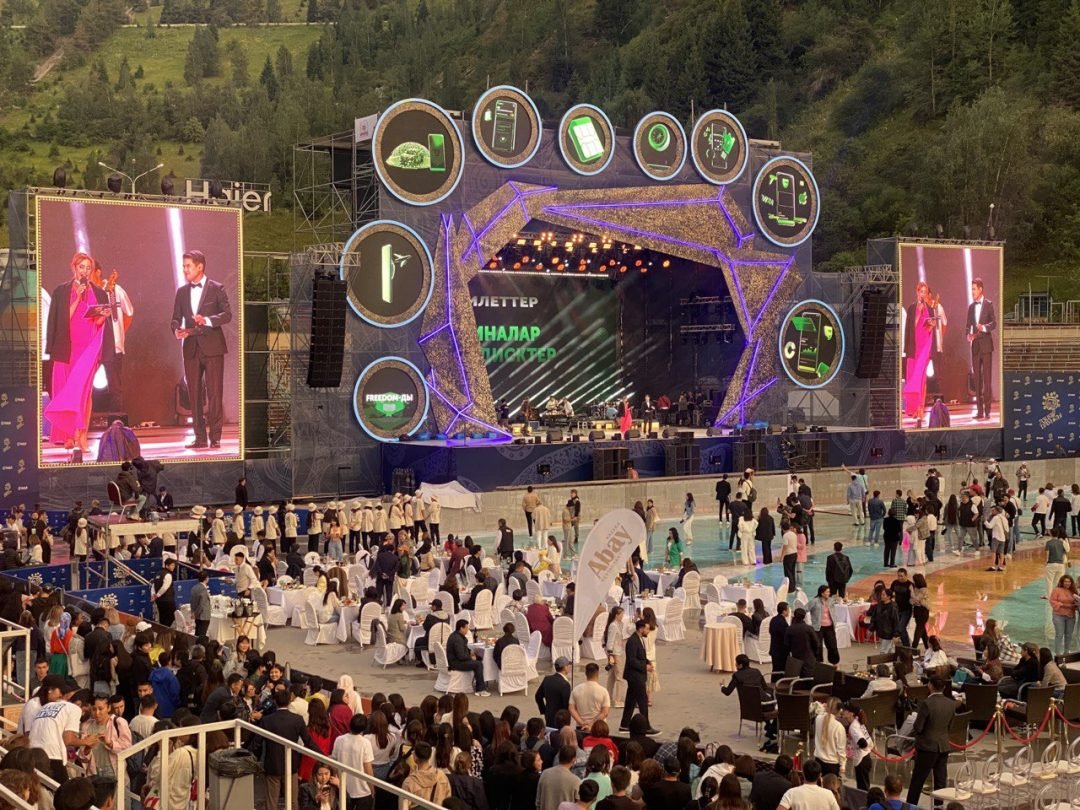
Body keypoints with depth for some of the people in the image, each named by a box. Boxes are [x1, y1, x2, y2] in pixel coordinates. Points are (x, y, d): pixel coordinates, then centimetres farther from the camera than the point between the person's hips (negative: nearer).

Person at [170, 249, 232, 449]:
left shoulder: (216, 288, 0)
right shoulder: (182, 292, 13)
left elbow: (227, 314, -6)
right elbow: (176, 318, 12)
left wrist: (207, 320, -22)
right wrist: (177, 330, -11)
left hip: (212, 347, -4)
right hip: (191, 348, 4)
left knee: (214, 393, -4)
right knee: (194, 394, 3)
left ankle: (215, 436, 0)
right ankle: (200, 437, 8)